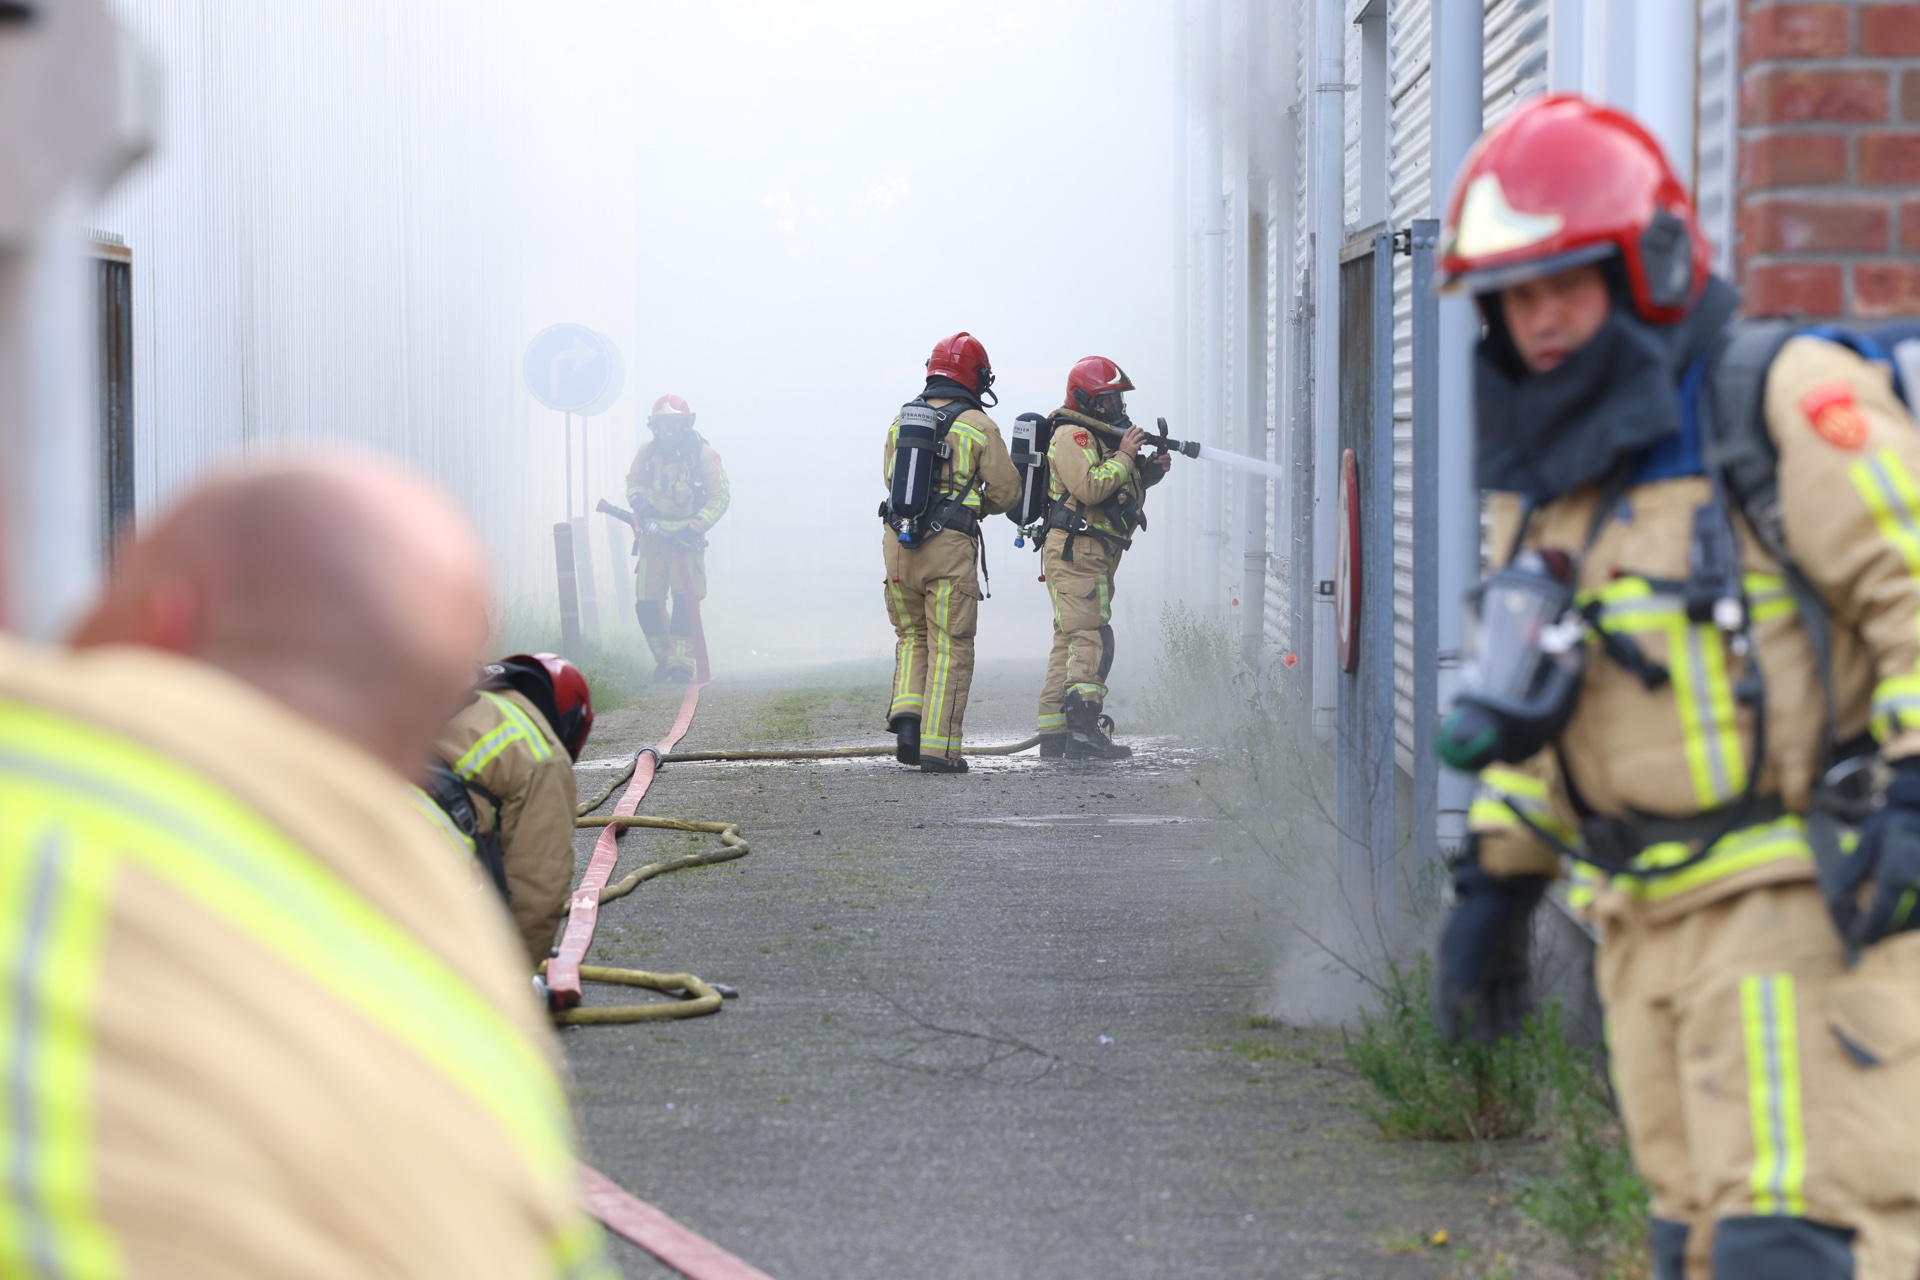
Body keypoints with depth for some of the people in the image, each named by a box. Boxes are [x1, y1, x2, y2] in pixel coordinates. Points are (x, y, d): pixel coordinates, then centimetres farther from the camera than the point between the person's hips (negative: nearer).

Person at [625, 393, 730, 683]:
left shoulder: (703, 454, -8)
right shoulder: (647, 452, 1)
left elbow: (721, 495, -4)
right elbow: (633, 481, 17)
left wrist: (695, 527, -15)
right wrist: (637, 501, -6)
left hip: (687, 536, -3)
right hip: (653, 534, 3)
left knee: (685, 599, -15)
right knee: (646, 604, 0)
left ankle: (681, 663, -12)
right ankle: (663, 657, 19)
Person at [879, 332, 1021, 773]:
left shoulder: (901, 420, 10)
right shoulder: (979, 426, -3)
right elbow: (1007, 492, 1)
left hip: (898, 540, 4)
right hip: (950, 546, -4)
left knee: (912, 636, 21)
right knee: (950, 647, 2)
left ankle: (906, 717, 1)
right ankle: (938, 748, -1)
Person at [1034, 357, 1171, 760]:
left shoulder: (1100, 436, 23)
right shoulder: (1072, 435, -10)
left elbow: (1120, 489, 27)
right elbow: (1089, 487, -23)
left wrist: (1150, 470, 10)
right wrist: (1124, 455, -14)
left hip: (1092, 556, 11)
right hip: (1075, 549, -11)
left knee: (1069, 641, 9)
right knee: (1091, 638, -17)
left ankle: (1054, 734, 10)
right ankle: (1084, 729, -25)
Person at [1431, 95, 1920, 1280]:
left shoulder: (1786, 398, -9)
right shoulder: (1544, 470, 17)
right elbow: (1537, 700, 25)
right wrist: (1494, 878, 22)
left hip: (1802, 904, -8)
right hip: (1646, 919, 8)